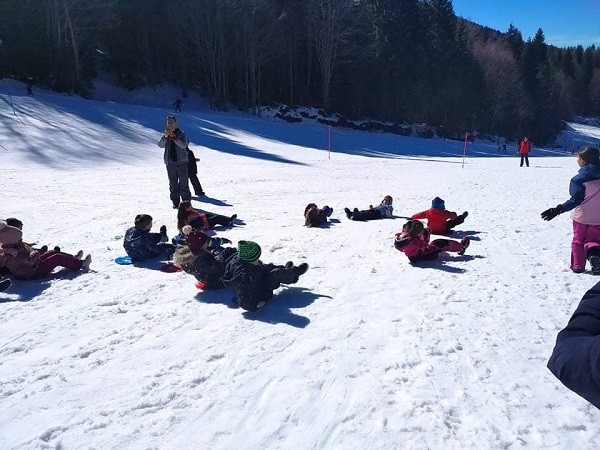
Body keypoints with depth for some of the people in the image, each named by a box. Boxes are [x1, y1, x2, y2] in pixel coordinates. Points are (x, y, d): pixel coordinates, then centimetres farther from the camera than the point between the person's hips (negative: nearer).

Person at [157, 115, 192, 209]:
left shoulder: (181, 134, 2)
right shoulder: (165, 135, 10)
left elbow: (183, 145, -14)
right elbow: (160, 145, -5)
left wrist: (173, 137, -24)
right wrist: (165, 136, -21)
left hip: (181, 162, -3)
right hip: (170, 163, 3)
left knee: (183, 183, -2)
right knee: (173, 184, 6)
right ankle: (175, 202, 14)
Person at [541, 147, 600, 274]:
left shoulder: (578, 179, -16)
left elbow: (576, 200, -22)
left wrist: (558, 210, -26)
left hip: (581, 216, -3)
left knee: (578, 241, 18)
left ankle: (577, 266, 20)